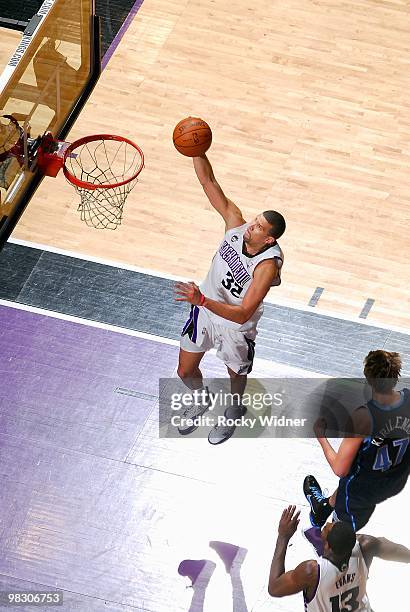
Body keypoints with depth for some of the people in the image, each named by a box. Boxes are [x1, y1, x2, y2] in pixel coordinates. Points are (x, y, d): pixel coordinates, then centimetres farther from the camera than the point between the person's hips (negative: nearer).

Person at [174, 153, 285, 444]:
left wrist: (202, 300, -51)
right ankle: (202, 402, 55)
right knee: (185, 371, 21)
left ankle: (234, 410, 59)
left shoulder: (267, 265, -37)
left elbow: (243, 314, -41)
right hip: (205, 309, 5)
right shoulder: (236, 225, -22)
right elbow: (209, 183, -24)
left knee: (236, 374, 25)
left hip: (235, 326, -5)